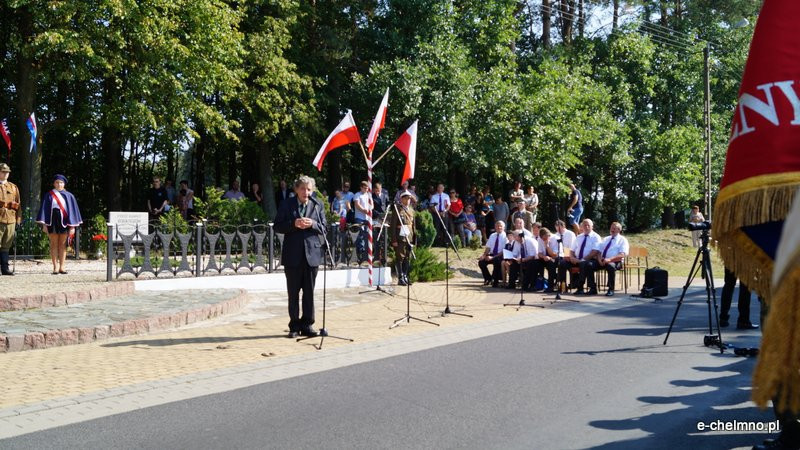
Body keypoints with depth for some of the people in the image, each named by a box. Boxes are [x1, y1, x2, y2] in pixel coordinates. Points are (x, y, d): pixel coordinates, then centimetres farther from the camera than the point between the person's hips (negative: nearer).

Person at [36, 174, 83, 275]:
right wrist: (44, 224, -5)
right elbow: (44, 209, 4)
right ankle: (55, 267, 1)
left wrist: (72, 226, -2)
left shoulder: (69, 196, 7)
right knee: (54, 244, 0)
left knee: (62, 245, 3)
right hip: (52, 221, 0)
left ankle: (61, 267, 6)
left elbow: (72, 210, 5)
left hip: (64, 221, 0)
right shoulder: (49, 195, 6)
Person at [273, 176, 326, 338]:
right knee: (293, 293, 6)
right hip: (293, 255, -1)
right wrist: (294, 224, -17)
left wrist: (312, 224, -15)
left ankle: (307, 324, 15)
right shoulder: (287, 204, 2)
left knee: (309, 292, 6)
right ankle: (294, 326, 15)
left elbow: (323, 228, 5)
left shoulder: (318, 206, 7)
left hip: (312, 253, 1)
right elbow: (278, 226, 0)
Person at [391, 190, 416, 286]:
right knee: (399, 258, -3)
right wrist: (394, 240, -13)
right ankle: (400, 278, 0)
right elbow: (393, 225, -7)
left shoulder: (411, 210, 16)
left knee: (407, 258, 7)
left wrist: (413, 238, 14)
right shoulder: (397, 210, -4)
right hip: (400, 238, -6)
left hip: (409, 238, 6)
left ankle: (405, 277, 14)